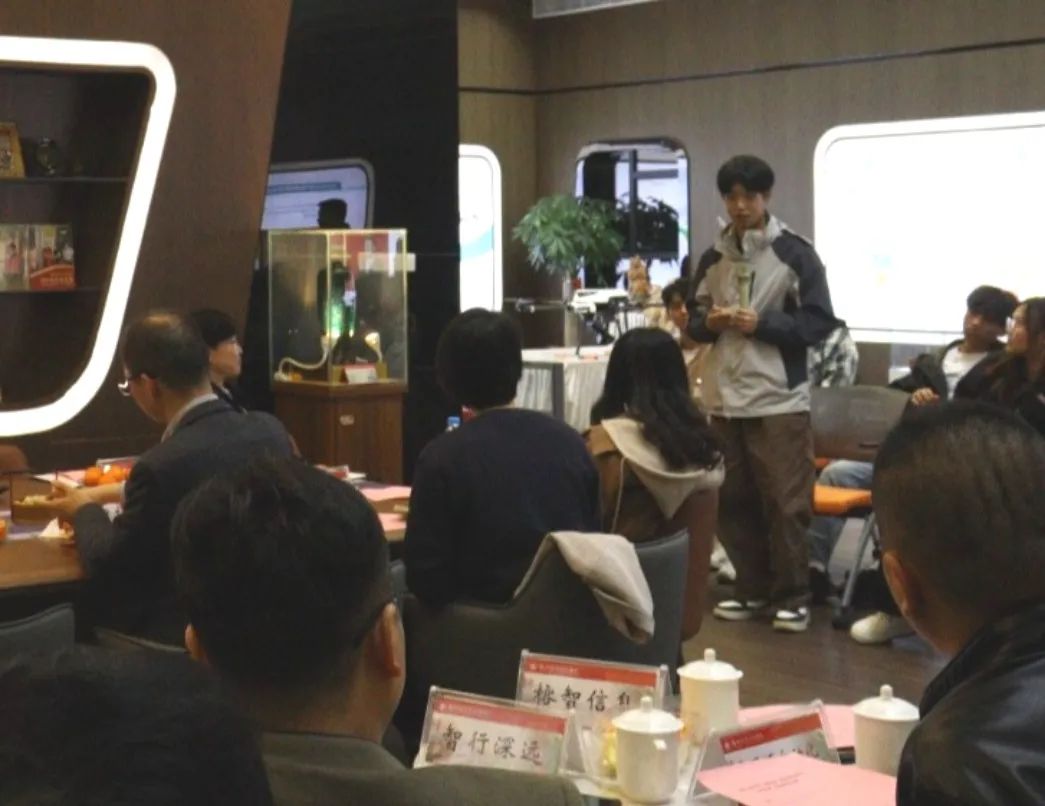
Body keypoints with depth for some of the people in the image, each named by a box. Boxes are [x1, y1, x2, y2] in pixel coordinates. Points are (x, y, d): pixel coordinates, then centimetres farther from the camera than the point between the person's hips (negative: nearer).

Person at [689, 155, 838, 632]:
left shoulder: (795, 254, -3)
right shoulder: (712, 258, 12)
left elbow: (820, 323, -6)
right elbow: (692, 321, 18)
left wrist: (762, 323, -16)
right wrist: (708, 322, -4)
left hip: (779, 399, -5)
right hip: (723, 398, 5)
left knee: (786, 503, -3)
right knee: (732, 501, 9)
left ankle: (793, 596, 7)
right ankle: (752, 589, 21)